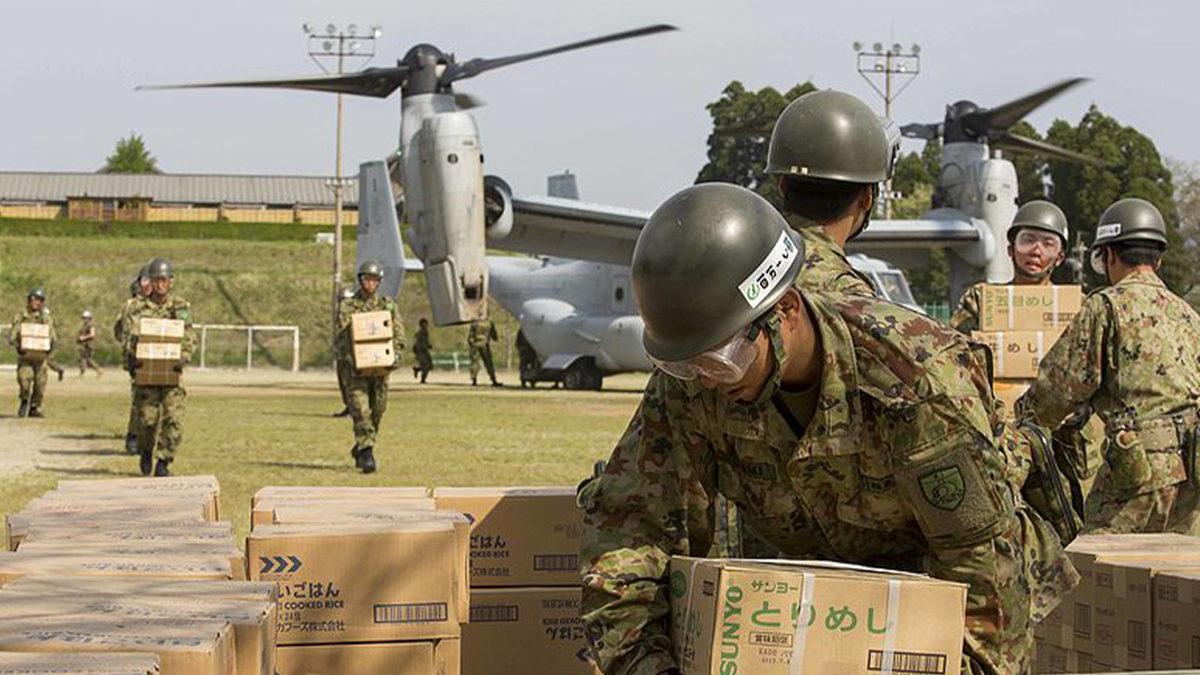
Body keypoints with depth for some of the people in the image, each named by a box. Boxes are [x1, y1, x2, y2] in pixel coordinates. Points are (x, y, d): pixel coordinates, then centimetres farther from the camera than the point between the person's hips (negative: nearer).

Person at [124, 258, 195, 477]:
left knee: (173, 419, -9)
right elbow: (130, 336, -1)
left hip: (171, 370, 0)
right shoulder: (138, 308, 7)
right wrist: (132, 357, -20)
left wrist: (183, 357, -18)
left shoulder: (181, 306, 8)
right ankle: (146, 451, 25)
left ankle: (163, 462, 1)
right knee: (147, 418, -3)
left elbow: (189, 337, 0)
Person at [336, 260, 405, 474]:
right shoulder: (347, 307, 3)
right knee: (360, 410, -13)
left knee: (377, 411, 8)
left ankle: (360, 449, 27)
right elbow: (342, 337, -3)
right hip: (357, 368, -3)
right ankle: (367, 455, -18)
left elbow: (398, 335, 7)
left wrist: (394, 358, -10)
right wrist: (351, 362, -18)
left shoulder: (388, 306, 10)